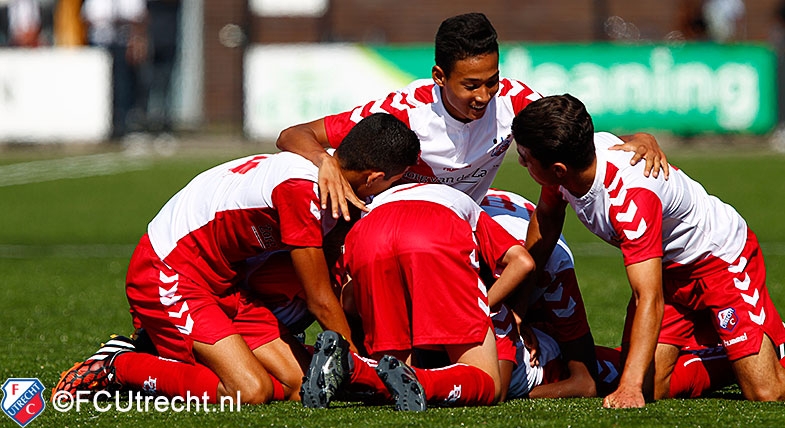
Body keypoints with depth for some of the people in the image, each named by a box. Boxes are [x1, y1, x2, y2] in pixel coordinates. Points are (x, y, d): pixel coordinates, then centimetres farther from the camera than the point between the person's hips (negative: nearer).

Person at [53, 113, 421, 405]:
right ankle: (118, 366, -7)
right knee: (251, 392, -24)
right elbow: (321, 302, -17)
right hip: (166, 280, -10)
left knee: (300, 385, -2)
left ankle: (160, 352, 10)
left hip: (221, 282, 10)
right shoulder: (300, 189, -25)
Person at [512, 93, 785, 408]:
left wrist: (630, 388, -52)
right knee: (650, 389, -7)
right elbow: (547, 218, 6)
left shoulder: (630, 196, -40)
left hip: (721, 259, -7)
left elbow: (650, 299, -44)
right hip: (666, 268, 7)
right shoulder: (564, 162, -18)